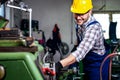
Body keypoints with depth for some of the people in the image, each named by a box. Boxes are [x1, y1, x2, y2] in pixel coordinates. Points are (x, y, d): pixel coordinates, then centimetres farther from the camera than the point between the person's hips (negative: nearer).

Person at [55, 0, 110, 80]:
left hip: (98, 66, -7)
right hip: (87, 64, 7)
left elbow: (82, 50, -46)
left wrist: (60, 65, -58)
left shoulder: (94, 27, -32)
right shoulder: (80, 22, -7)